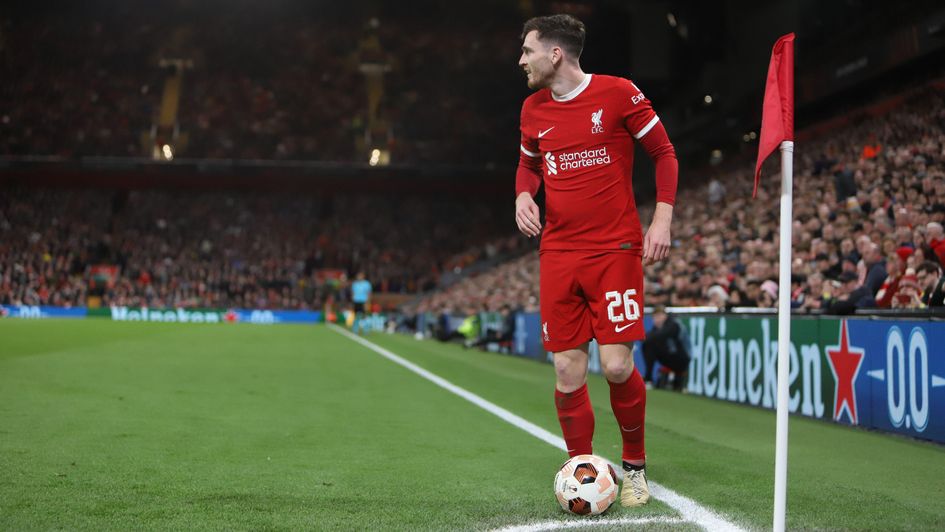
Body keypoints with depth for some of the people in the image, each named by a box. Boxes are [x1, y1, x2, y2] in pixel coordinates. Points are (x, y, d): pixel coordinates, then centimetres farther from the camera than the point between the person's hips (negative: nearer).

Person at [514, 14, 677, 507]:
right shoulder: (533, 109, 9)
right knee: (568, 374, -1)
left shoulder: (618, 93, -5)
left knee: (617, 366, -10)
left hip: (616, 249, -4)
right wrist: (524, 194, 3)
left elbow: (663, 152, 2)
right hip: (558, 255, 4)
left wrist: (662, 218, -7)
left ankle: (635, 466, 13)